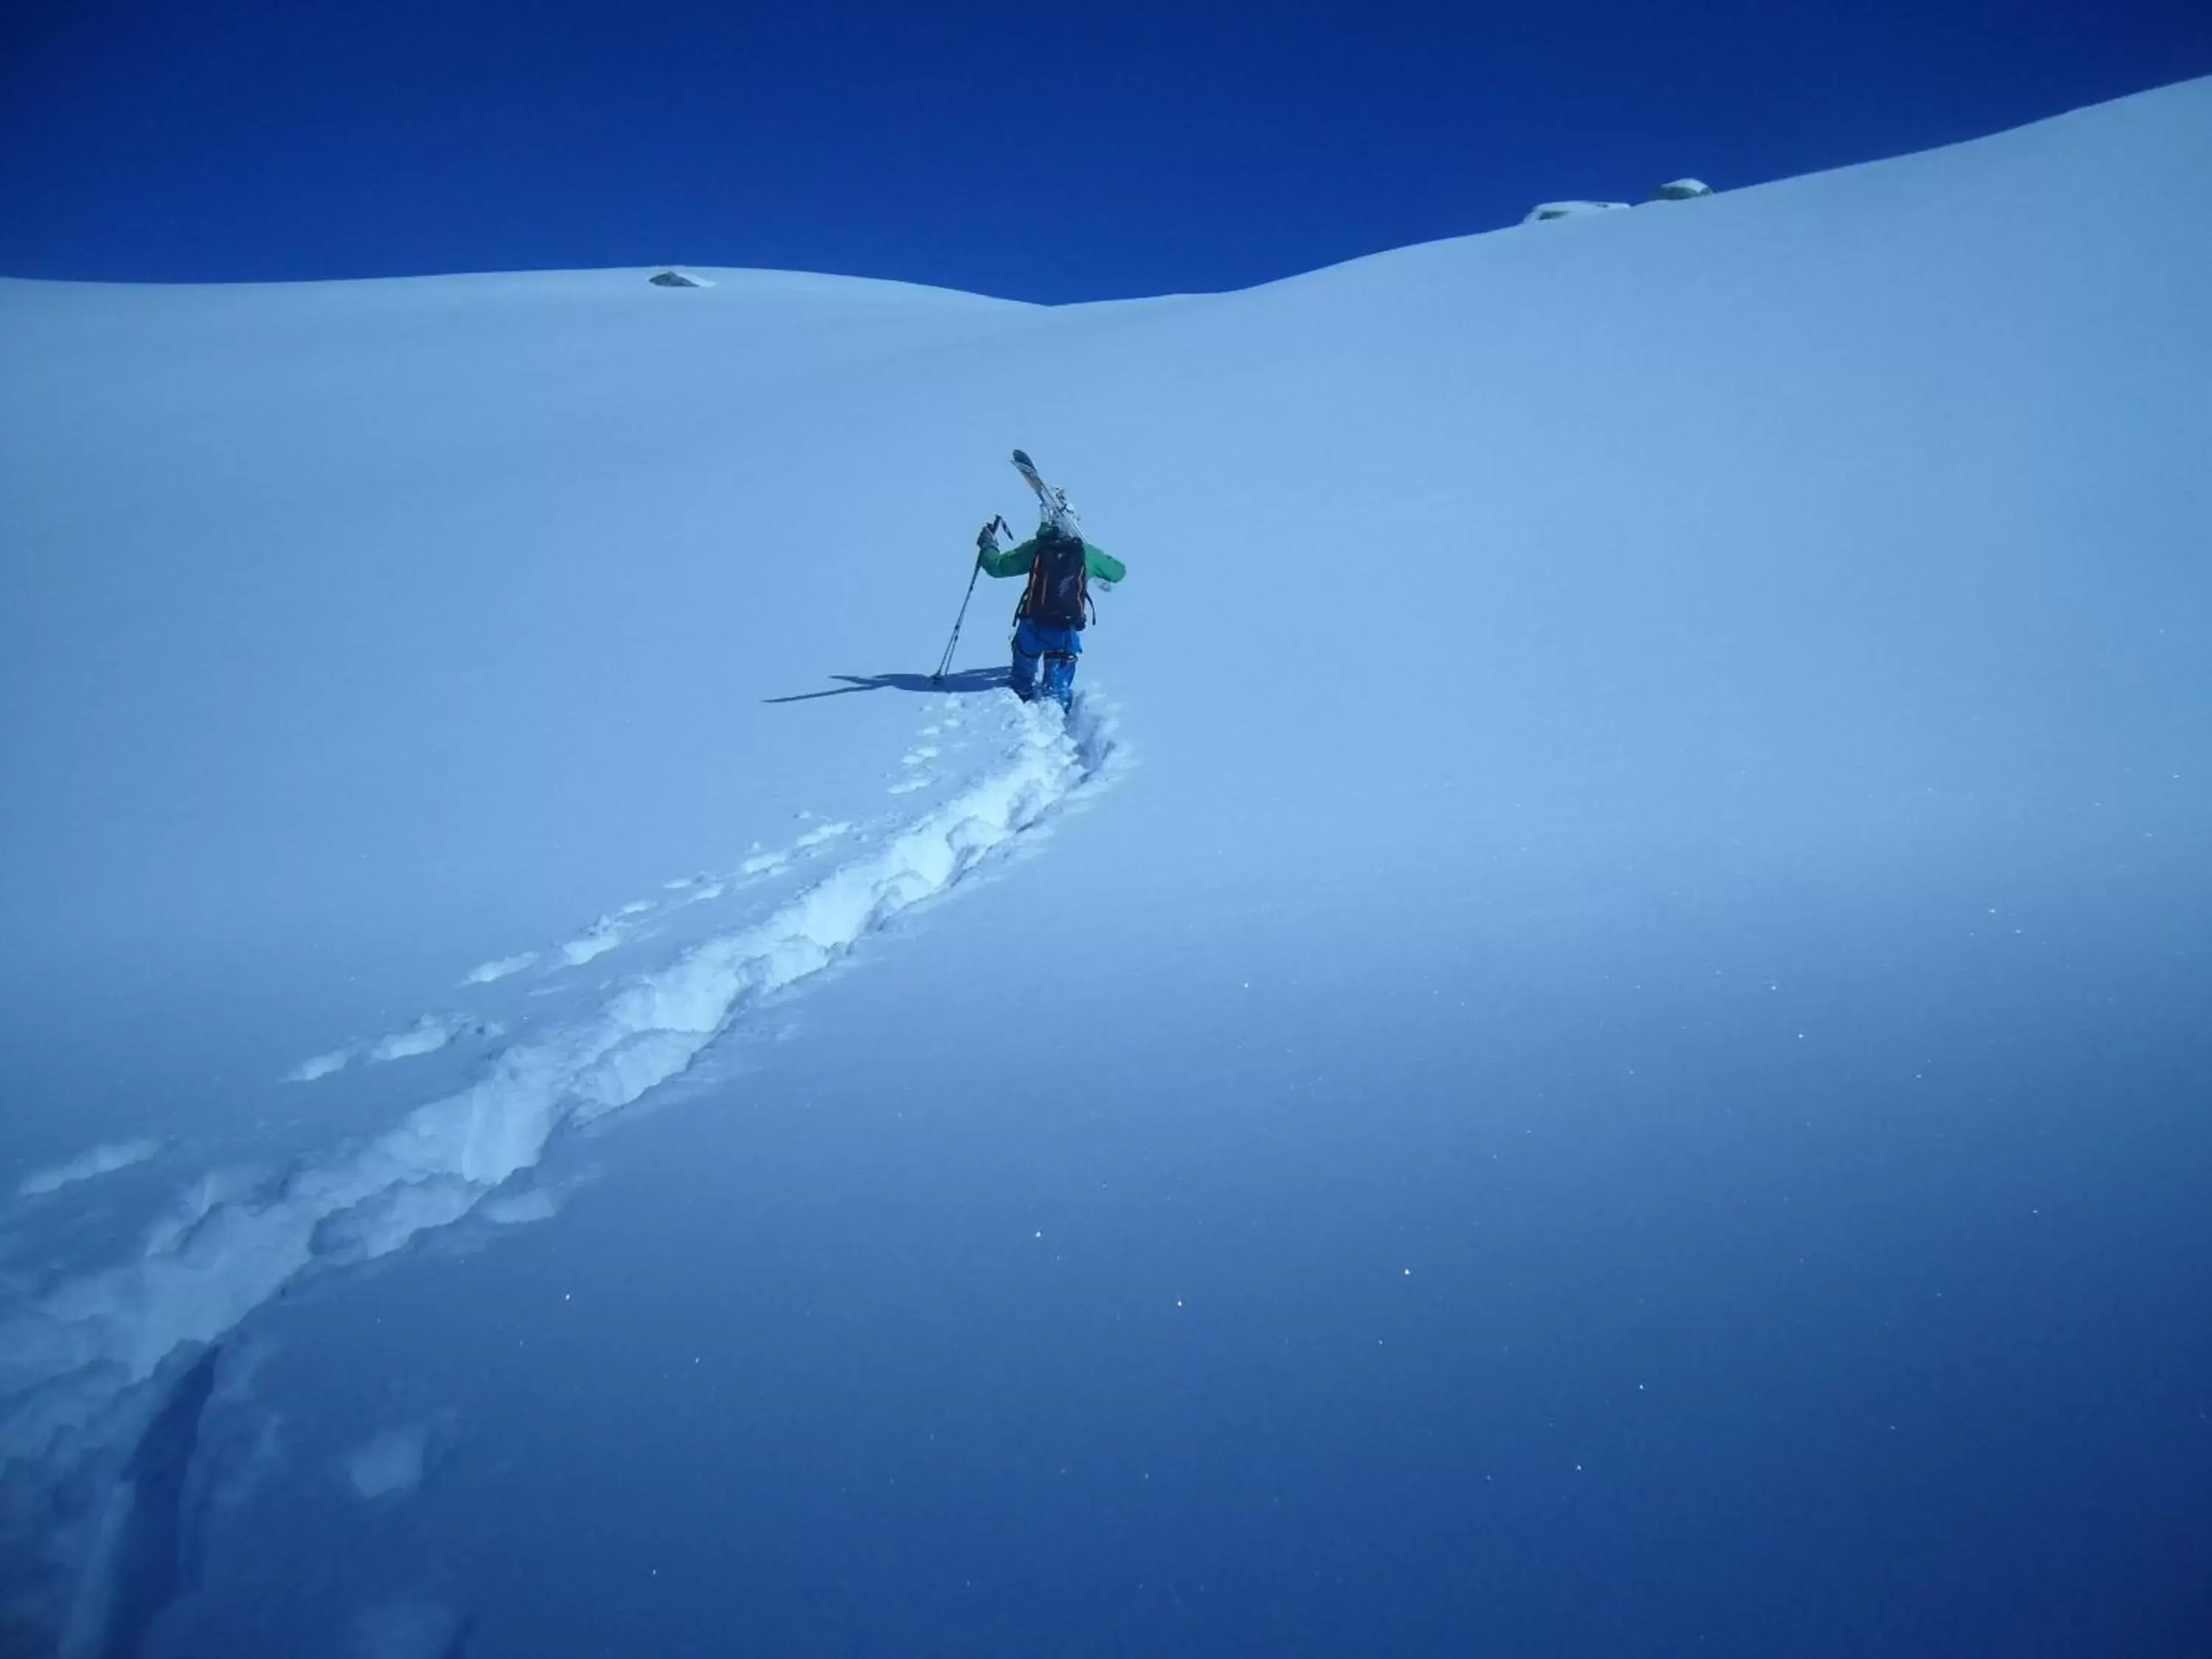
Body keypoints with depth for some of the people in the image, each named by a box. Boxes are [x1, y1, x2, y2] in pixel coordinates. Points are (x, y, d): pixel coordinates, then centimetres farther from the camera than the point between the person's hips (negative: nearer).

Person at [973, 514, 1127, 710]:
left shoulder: (1035, 548, -4)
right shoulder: (1087, 553, 0)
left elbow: (998, 566, 0)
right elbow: (1119, 572, 14)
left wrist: (987, 547, 19)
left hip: (1033, 627, 0)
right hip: (1067, 631, 0)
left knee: (1022, 681, 23)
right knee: (1058, 689, 13)